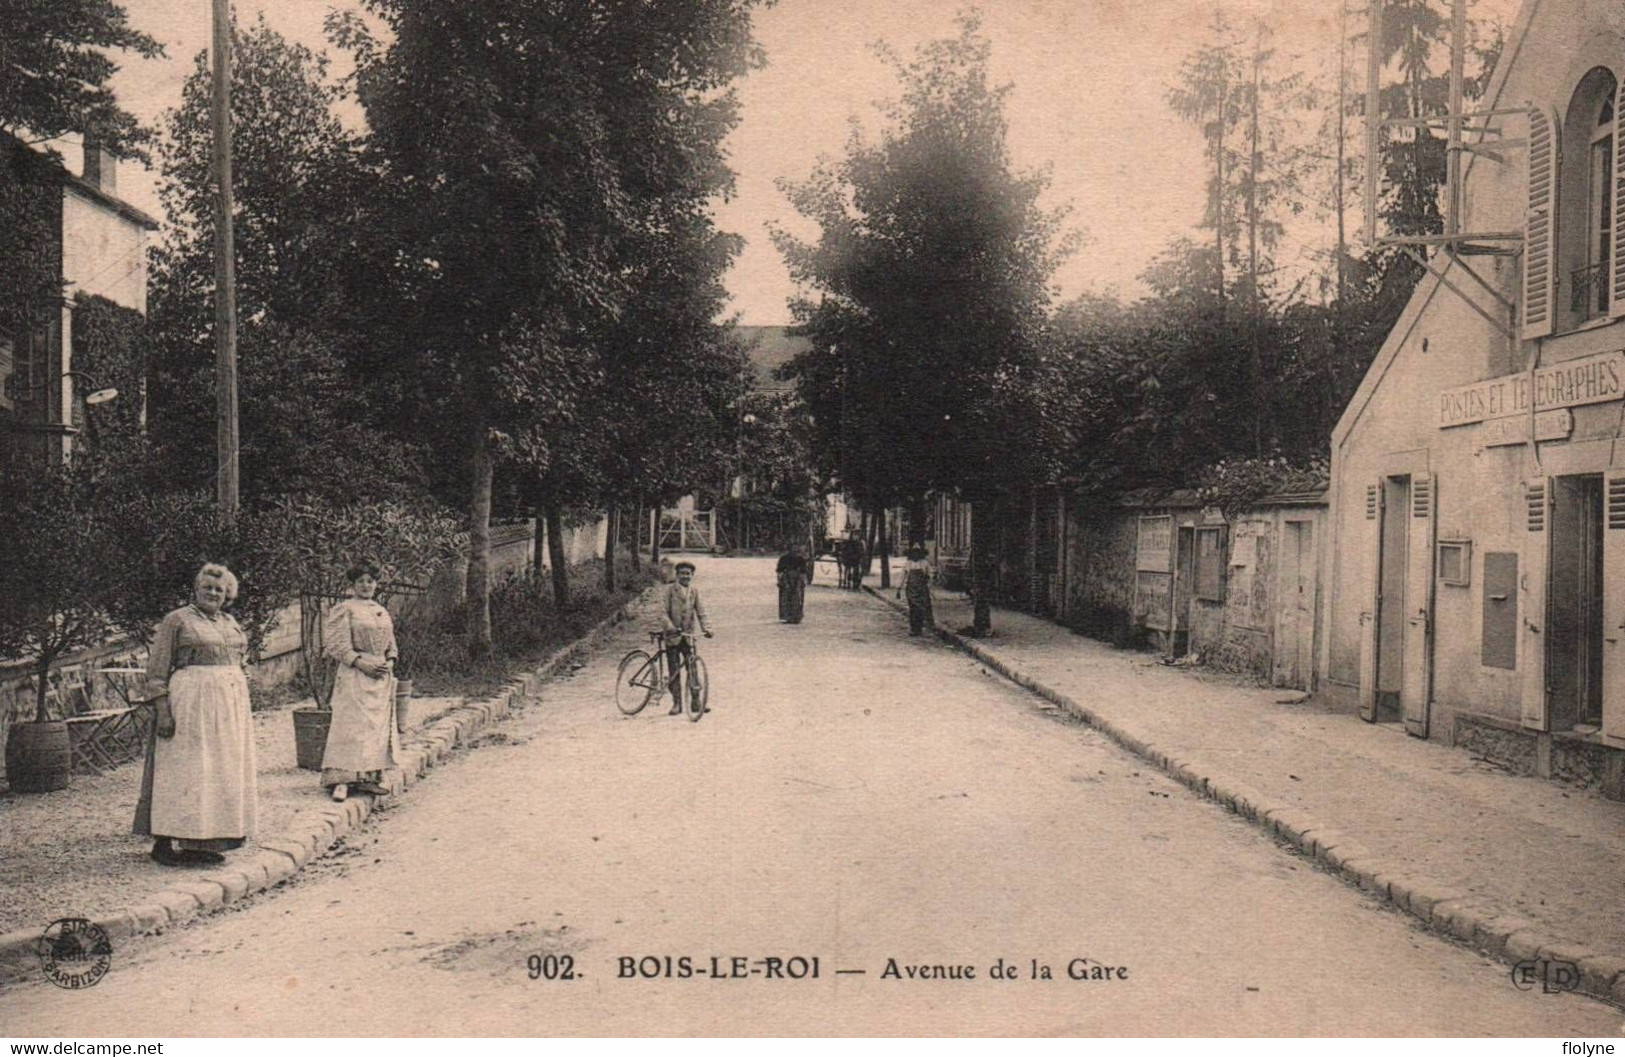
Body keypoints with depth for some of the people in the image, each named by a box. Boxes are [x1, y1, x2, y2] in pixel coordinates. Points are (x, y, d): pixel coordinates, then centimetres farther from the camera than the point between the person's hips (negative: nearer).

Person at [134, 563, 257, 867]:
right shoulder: (177, 620, -3)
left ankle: (201, 844, 13)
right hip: (190, 702, -7)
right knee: (184, 770, -5)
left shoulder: (229, 622, 16)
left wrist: (241, 711, 16)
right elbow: (156, 671, -7)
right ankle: (163, 842, 3)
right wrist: (163, 711, -16)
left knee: (222, 771, 6)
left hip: (231, 703, 7)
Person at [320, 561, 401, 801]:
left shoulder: (382, 612, 16)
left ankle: (373, 776, 11)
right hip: (355, 676, -7)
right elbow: (337, 644, -9)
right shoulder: (344, 609, -3)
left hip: (382, 676, 7)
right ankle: (342, 780, -10)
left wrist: (389, 662, 3)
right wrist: (360, 661, -17)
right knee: (352, 724, -11)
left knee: (380, 725, 6)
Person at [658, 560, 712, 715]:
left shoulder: (694, 591, 7)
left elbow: (701, 612, 5)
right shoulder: (669, 590, -3)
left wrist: (706, 628, -10)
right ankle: (676, 704, 9)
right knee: (674, 672, 2)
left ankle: (696, 702, 5)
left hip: (688, 636, 2)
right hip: (672, 637, -2)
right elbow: (663, 612, -11)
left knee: (692, 669, -1)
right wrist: (671, 628, -26)